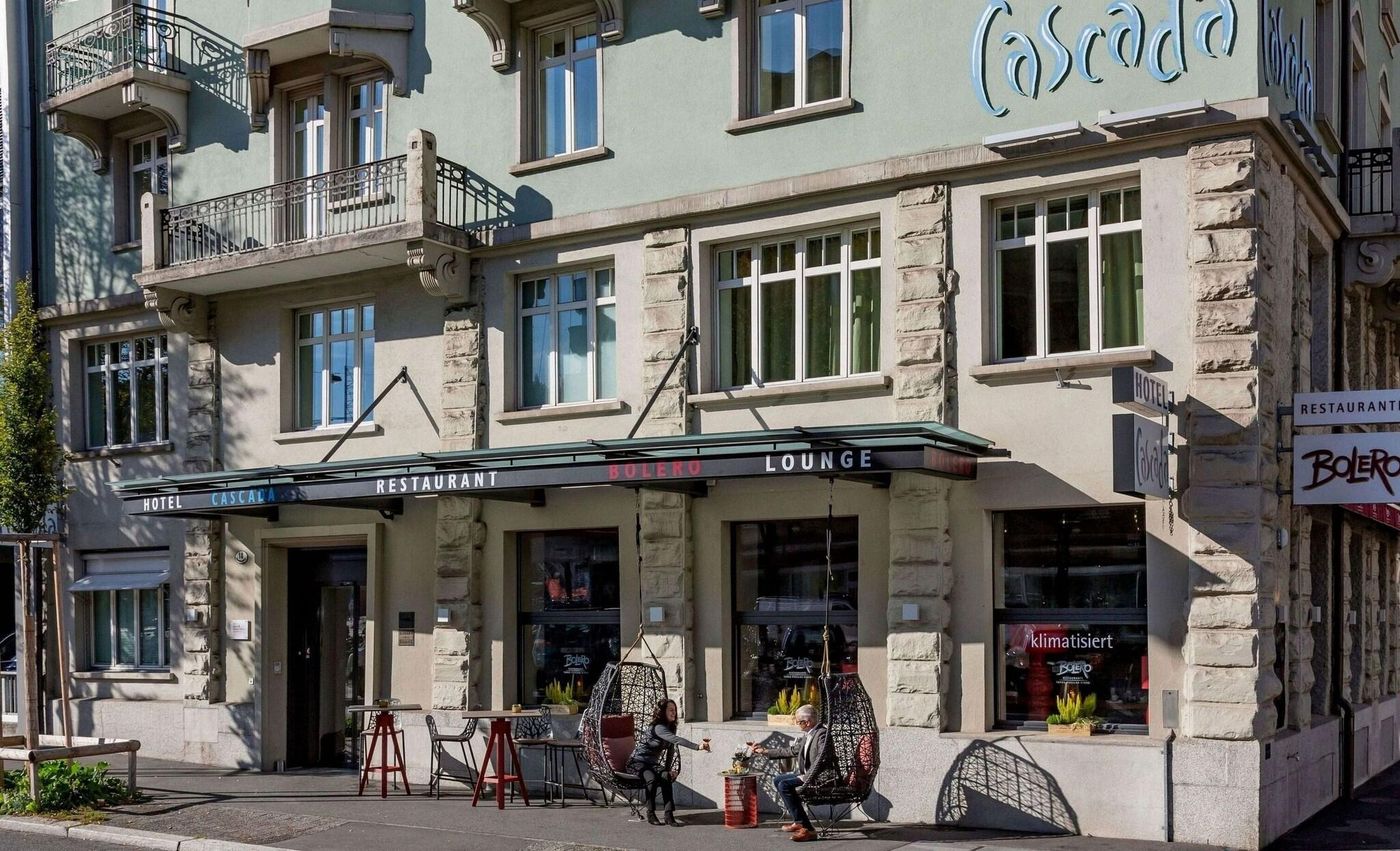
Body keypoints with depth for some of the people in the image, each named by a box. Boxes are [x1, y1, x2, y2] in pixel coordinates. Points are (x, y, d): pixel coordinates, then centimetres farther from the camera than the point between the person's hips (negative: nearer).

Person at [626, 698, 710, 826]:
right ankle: (650, 814, -18)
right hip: (637, 762, -7)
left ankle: (669, 815, -28)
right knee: (652, 778, -34)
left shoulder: (671, 728, 5)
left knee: (666, 776, -24)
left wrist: (668, 769, -1)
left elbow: (671, 749, 12)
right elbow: (676, 740, -38)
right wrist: (697, 747, -48)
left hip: (652, 764, 7)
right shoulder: (658, 728, -23)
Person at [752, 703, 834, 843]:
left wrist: (806, 778, -26)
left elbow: (821, 759, -29)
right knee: (777, 780, 14)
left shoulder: (822, 734, -18)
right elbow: (791, 751, 20)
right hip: (807, 774, 11)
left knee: (784, 785, -22)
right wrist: (765, 751, 22)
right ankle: (798, 821, 10)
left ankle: (807, 828, -21)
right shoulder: (808, 735, 11)